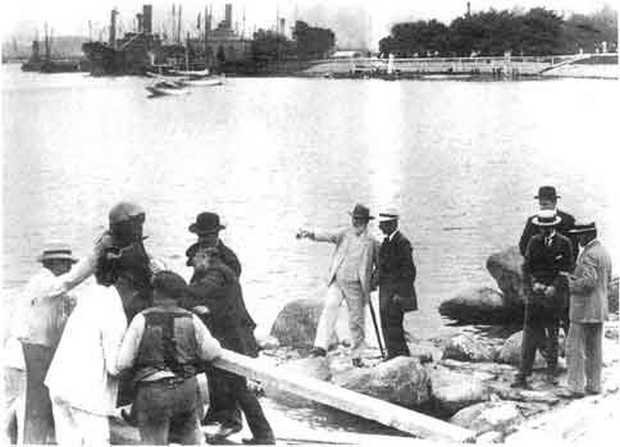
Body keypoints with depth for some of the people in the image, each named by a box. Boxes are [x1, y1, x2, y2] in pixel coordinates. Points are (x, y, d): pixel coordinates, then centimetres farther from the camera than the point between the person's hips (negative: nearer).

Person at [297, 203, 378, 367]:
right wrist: (310, 234, -26)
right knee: (330, 308, -22)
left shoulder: (371, 242, 3)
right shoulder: (344, 234, 7)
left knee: (356, 321, 4)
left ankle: (356, 355, 20)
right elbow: (328, 236, -10)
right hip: (336, 282, 1)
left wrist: (373, 281, 3)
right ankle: (321, 346, -30)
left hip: (355, 285, -1)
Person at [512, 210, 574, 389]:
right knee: (529, 334, -4)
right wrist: (534, 284, -9)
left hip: (555, 292, -1)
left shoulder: (564, 243, 1)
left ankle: (551, 373, 15)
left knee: (552, 334, 3)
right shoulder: (534, 242, 8)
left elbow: (568, 269, -1)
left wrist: (554, 287, -12)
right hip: (534, 293, 1)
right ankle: (522, 376, -4)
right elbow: (526, 267, 7)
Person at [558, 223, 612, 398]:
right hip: (599, 310, 9)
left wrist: (571, 284, -11)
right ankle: (593, 385, 17)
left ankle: (576, 387, -4)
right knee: (594, 349, 13)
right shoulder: (604, 252, 13)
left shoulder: (589, 255, -17)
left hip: (584, 309, -9)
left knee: (575, 349, -4)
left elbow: (589, 281, -27)